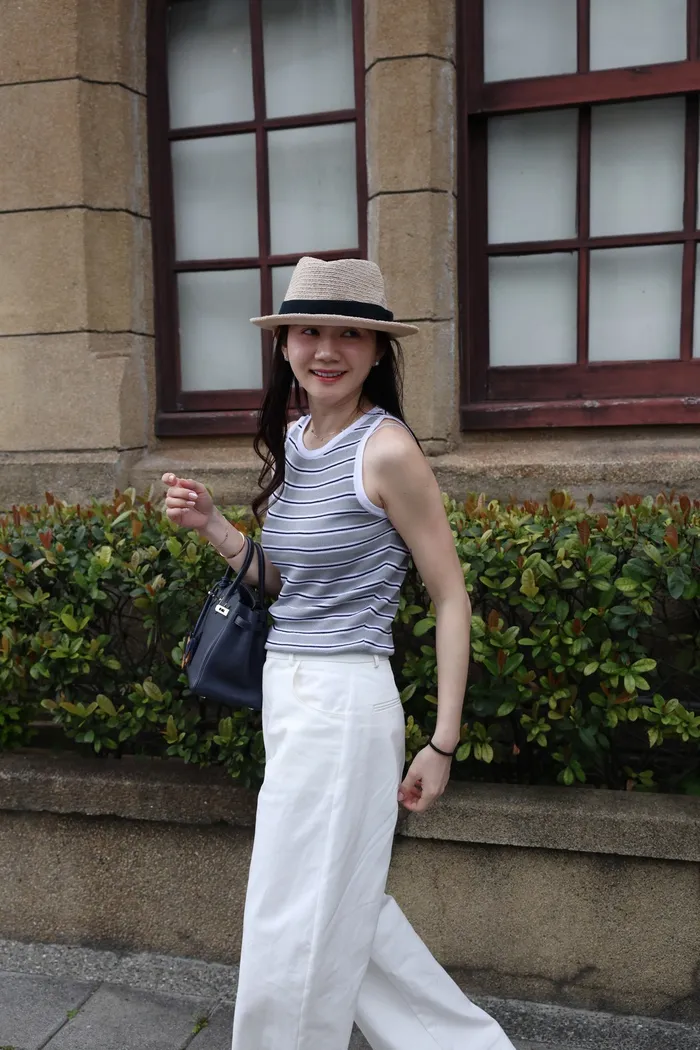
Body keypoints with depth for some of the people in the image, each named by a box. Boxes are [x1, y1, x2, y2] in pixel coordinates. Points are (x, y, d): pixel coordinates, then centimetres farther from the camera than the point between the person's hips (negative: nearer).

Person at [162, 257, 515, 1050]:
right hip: (285, 690, 9)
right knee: (346, 913, 20)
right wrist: (211, 527, 1)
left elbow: (451, 597, -10)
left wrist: (442, 744, -11)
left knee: (297, 933, 6)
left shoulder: (386, 449, -13)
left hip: (344, 701, -8)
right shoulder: (292, 441, 9)